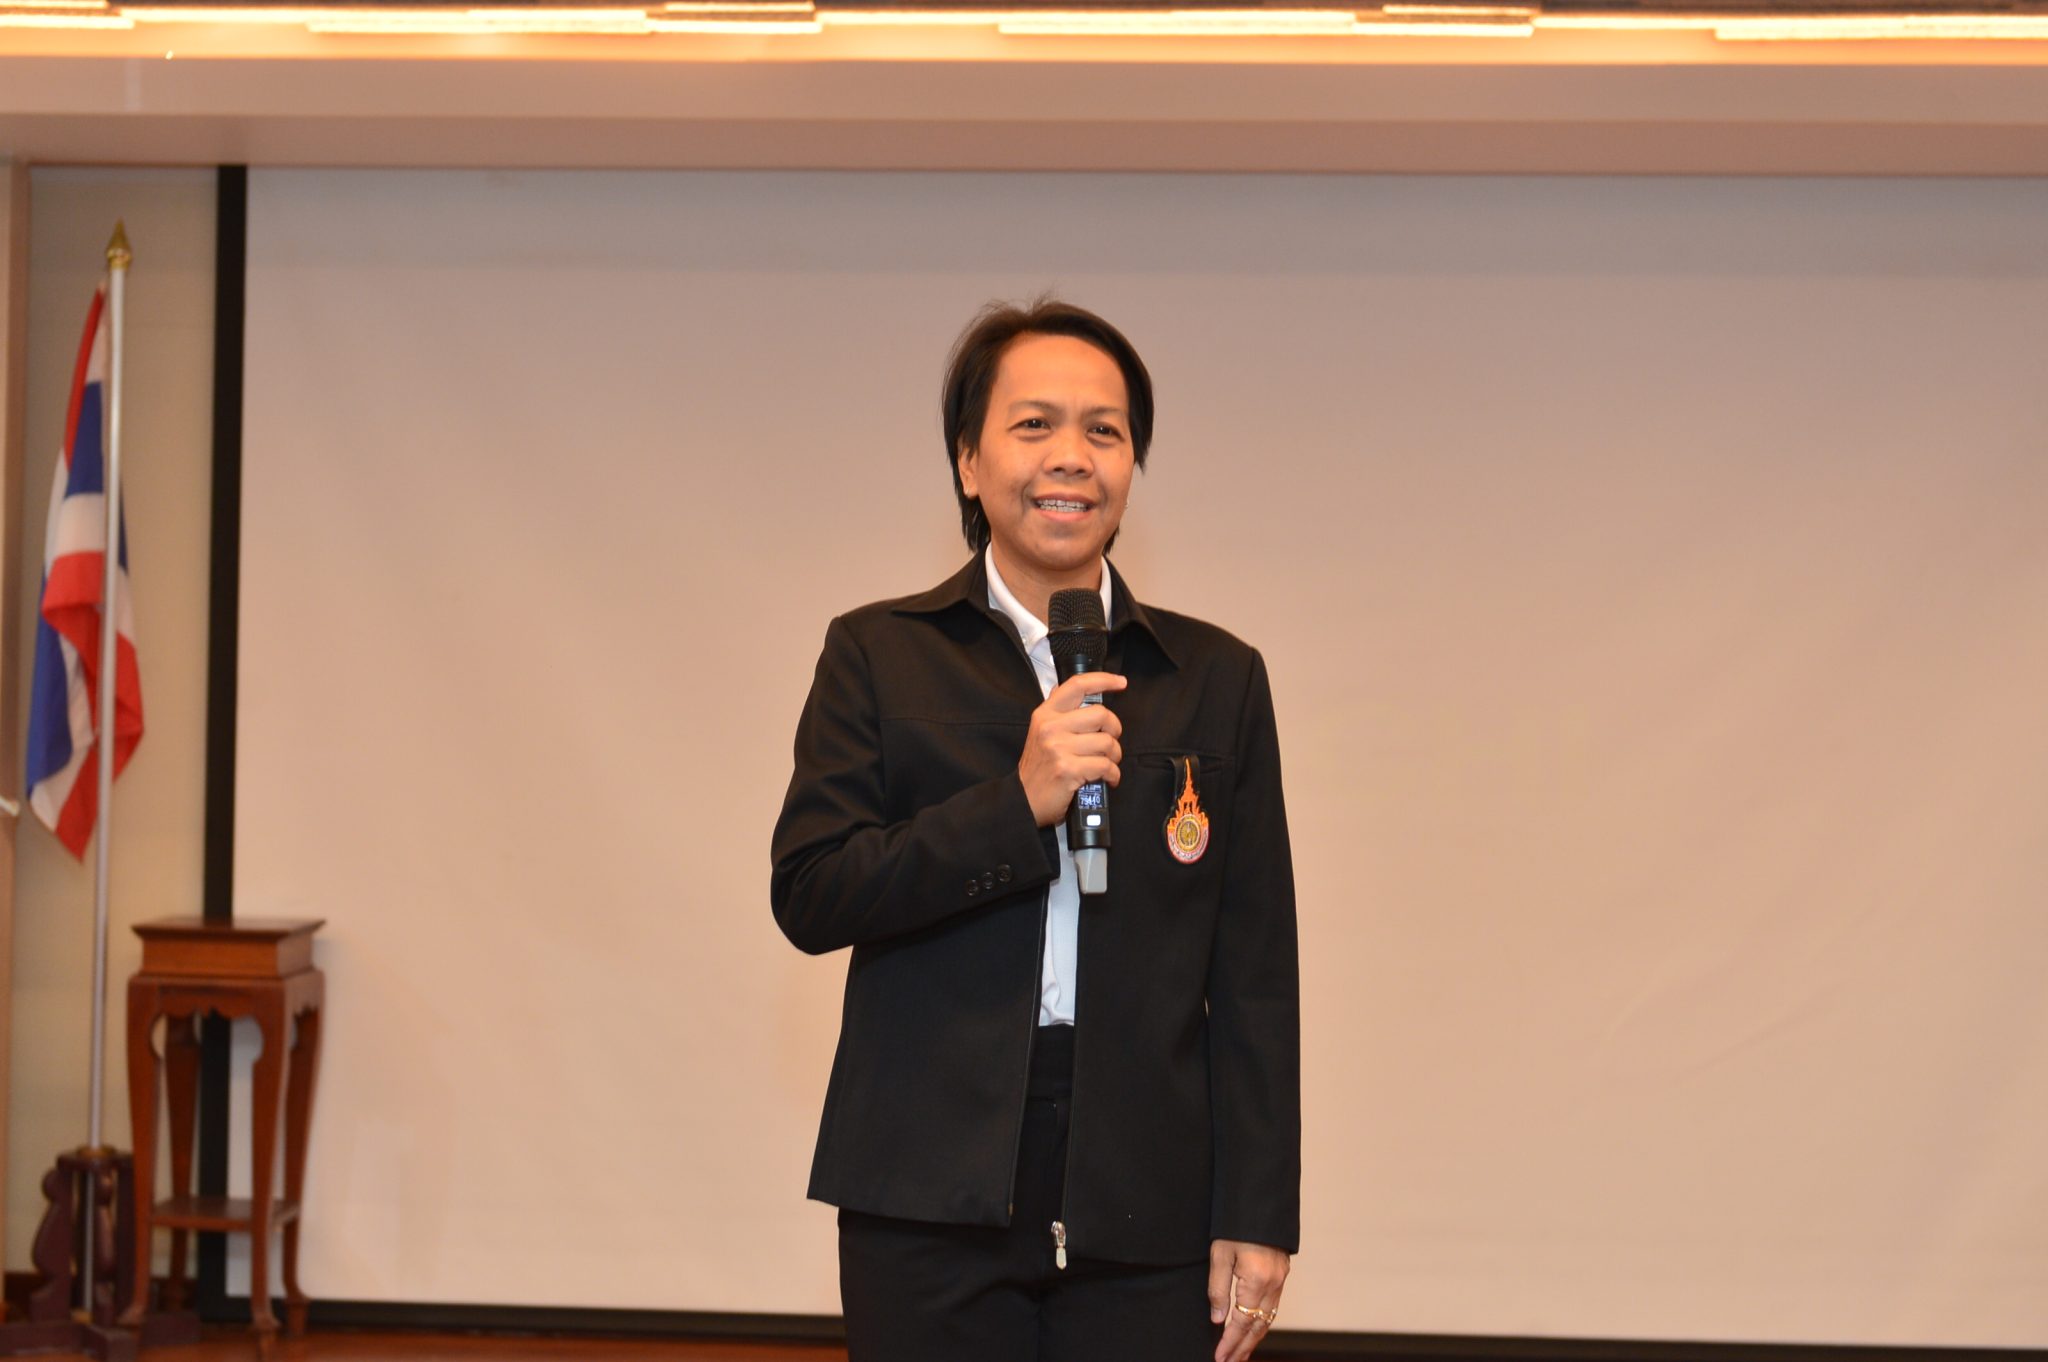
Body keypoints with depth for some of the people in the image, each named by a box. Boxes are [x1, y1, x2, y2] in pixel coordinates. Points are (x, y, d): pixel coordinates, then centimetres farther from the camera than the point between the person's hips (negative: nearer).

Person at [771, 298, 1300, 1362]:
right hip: (933, 1199, -1)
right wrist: (1017, 804, -14)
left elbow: (1254, 978, 7)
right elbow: (809, 896, -4)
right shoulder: (881, 656, 7)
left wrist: (1257, 1218, 2)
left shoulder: (1217, 680, 10)